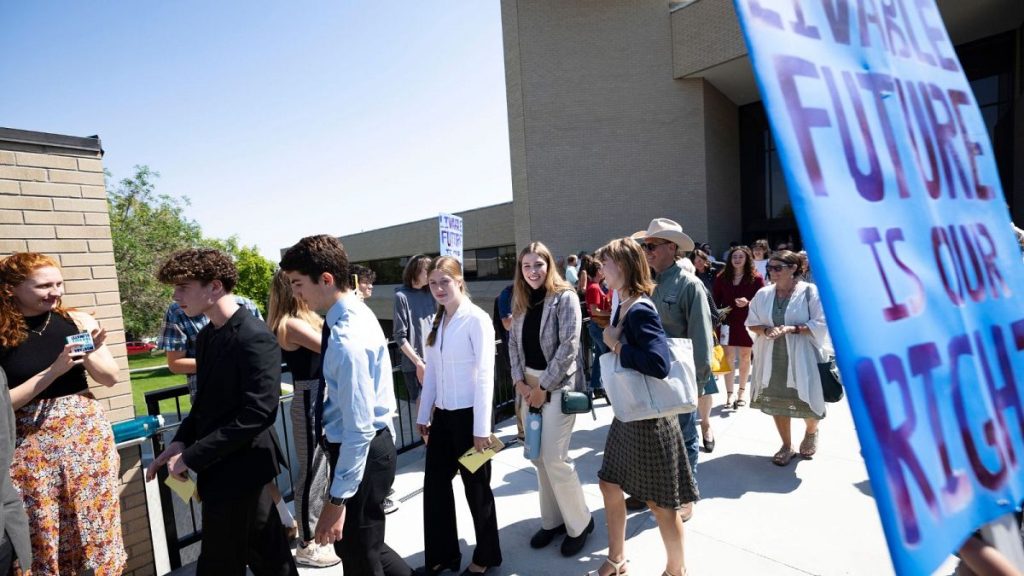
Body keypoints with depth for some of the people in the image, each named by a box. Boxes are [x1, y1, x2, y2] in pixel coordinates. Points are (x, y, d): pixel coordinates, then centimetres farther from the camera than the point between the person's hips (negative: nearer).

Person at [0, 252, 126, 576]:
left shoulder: (77, 321, -3)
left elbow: (110, 378, 2)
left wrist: (90, 353, -16)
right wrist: (54, 370, -20)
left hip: (87, 435, 2)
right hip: (31, 446, -1)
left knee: (95, 525, 13)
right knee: (42, 535, 10)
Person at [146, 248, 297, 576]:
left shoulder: (255, 338, -21)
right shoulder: (207, 335, 7)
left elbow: (259, 412, -24)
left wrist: (192, 457, -19)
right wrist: (181, 441, 1)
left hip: (239, 468, -8)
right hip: (221, 466, 8)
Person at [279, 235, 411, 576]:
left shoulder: (348, 339, -28)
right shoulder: (355, 313, 3)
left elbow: (358, 428, -27)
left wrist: (337, 500, -21)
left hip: (361, 451, -9)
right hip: (375, 442, 9)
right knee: (361, 543, 25)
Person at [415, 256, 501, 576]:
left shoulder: (476, 319, -13)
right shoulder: (437, 321, 7)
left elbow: (484, 375, -15)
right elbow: (432, 371, 10)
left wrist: (482, 427, -16)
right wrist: (424, 415, 12)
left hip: (468, 414, -6)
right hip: (442, 414, 7)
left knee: (476, 487, 10)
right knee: (435, 484, 15)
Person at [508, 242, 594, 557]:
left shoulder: (565, 297, -11)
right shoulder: (521, 302, 9)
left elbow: (568, 346, -17)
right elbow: (513, 343, 10)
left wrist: (544, 387, -15)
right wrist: (519, 380, -3)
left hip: (558, 384, -6)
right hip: (529, 384, 7)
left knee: (554, 458, -6)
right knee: (538, 456, 11)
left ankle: (579, 523, 16)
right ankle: (552, 520, 28)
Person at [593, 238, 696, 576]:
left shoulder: (641, 310, -23)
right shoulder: (623, 306, 3)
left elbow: (659, 364, -34)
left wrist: (616, 345, -24)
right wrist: (611, 339, -4)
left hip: (650, 418, -9)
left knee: (660, 502, 9)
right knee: (610, 485, 20)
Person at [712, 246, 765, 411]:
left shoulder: (756, 278, -4)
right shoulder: (721, 277, 2)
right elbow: (715, 299, 5)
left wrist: (748, 303, -22)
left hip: (747, 323, -1)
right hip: (727, 322, 1)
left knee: (744, 357, 11)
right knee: (728, 357, 2)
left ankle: (742, 391, 28)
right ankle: (729, 394, 11)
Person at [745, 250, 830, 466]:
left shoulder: (809, 291, -10)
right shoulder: (763, 294, 1)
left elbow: (821, 324, -11)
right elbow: (752, 323, 6)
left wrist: (792, 329, -22)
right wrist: (766, 330, -13)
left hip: (801, 357, -3)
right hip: (771, 357, 3)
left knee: (806, 400, 9)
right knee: (776, 401, 9)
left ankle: (811, 433, 44)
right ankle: (786, 446, 28)